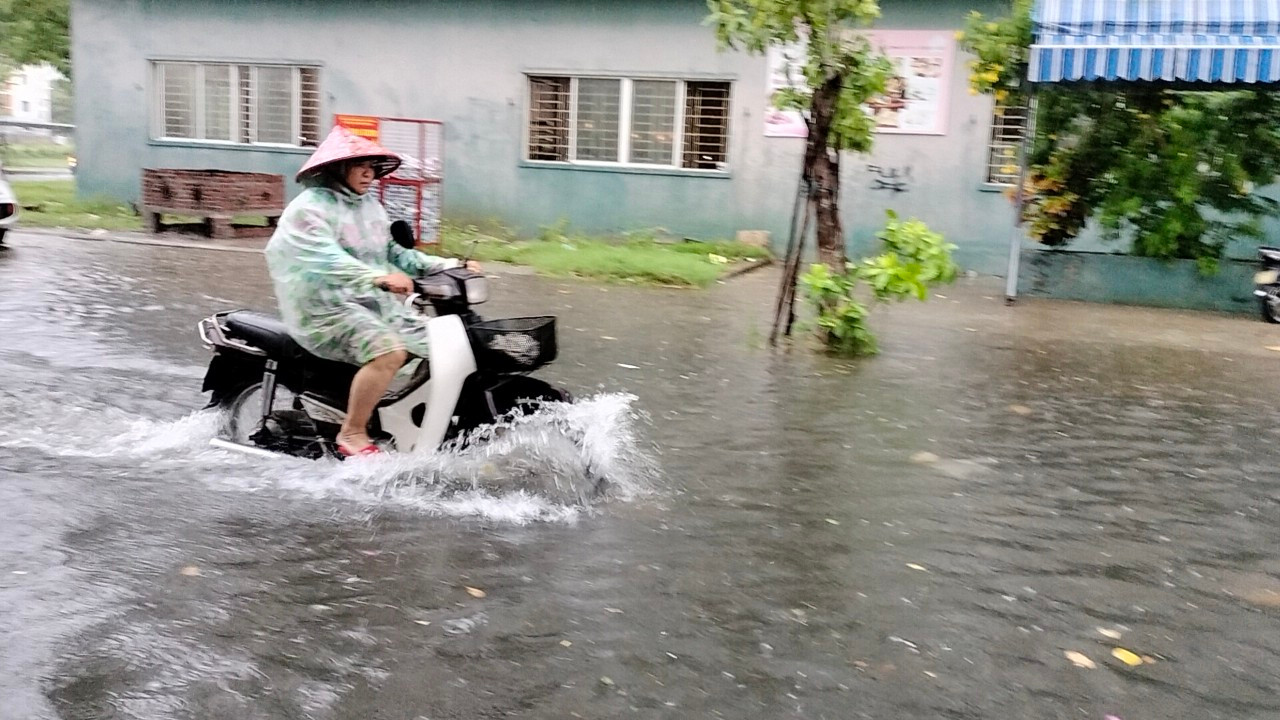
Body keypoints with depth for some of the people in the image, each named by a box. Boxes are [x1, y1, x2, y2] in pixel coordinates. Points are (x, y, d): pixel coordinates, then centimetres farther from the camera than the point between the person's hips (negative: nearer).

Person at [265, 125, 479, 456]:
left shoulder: (371, 207, 19)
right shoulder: (309, 208, -8)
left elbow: (393, 253, 16)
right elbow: (325, 258, -25)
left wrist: (450, 265, 3)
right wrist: (377, 277, -43)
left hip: (377, 304, 8)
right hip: (327, 309, -8)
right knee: (389, 350, -32)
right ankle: (352, 434, -19)